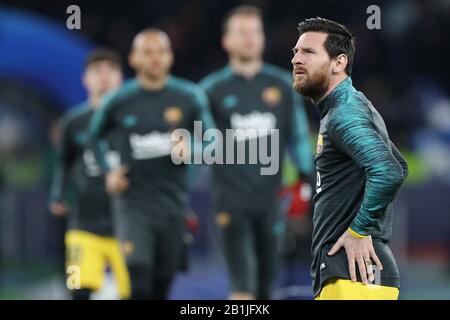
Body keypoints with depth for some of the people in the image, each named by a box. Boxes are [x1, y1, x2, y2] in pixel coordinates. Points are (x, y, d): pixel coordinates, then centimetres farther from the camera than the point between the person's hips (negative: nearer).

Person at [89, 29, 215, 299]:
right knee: (137, 284, -19)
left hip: (173, 206, 2)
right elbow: (94, 138, 17)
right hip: (133, 204, -2)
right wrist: (108, 171, 2)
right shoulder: (118, 102, 0)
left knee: (162, 287, 10)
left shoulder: (190, 98, 2)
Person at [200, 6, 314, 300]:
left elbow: (299, 137, 14)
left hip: (270, 198, 3)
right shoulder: (213, 89, 2)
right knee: (242, 289, -11)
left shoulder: (282, 85, 8)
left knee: (266, 288, 7)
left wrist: (308, 182, 8)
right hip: (232, 200, -3)